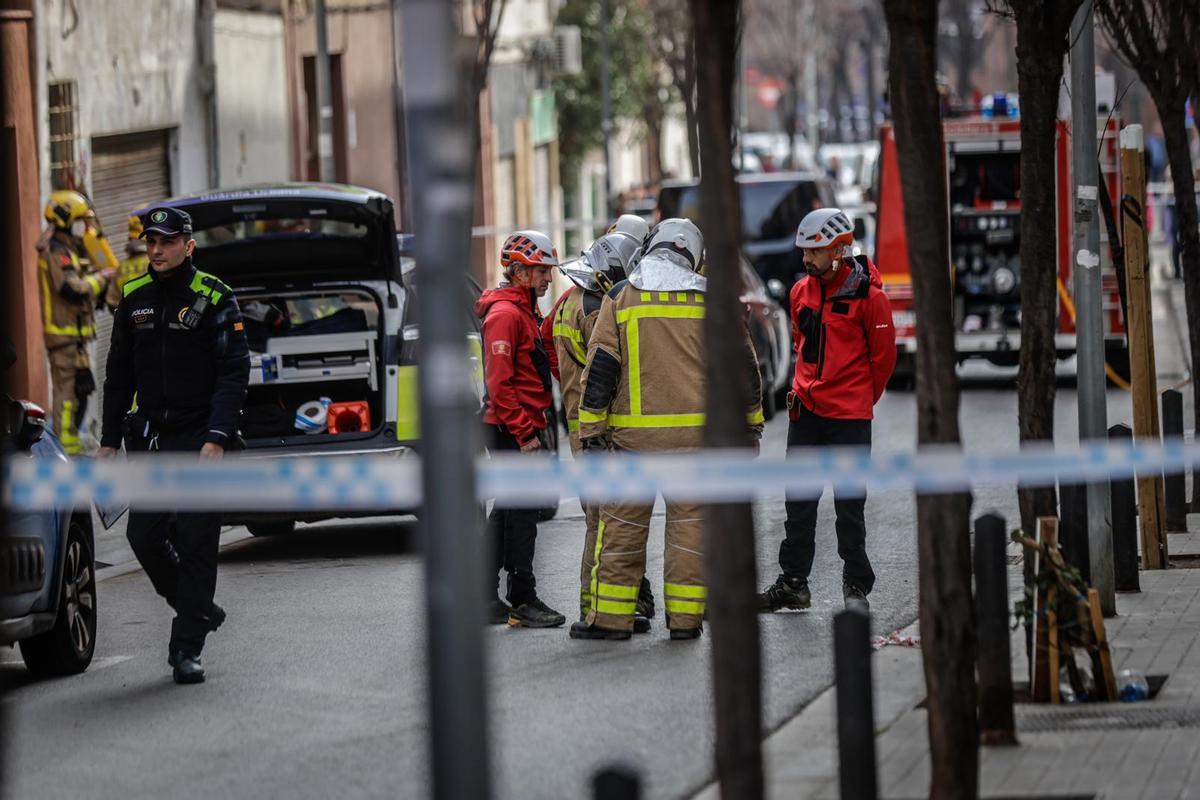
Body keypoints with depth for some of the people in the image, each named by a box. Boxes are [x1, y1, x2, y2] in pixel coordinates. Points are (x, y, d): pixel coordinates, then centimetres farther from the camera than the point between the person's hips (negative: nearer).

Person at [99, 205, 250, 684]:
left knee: (195, 541, -5)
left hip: (200, 437, -5)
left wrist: (216, 439, -20)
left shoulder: (213, 299, -5)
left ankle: (187, 649, -1)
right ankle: (198, 611, 22)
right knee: (144, 537, -1)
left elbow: (234, 375, -10)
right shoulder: (134, 301, 9)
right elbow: (119, 376, 17)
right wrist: (109, 440, 11)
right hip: (150, 438, 5)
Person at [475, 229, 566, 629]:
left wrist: (534, 427, 16)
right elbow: (499, 382, -21)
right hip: (513, 430, -10)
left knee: (507, 512, 12)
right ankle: (523, 602, -4)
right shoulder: (505, 314, -15)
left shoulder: (524, 311, 18)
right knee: (520, 513, -7)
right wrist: (525, 433, -20)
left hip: (521, 427, 10)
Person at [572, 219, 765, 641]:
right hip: (696, 431, 1)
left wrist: (591, 428, 1)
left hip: (634, 432, -1)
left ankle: (610, 616, 6)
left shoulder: (620, 297, 0)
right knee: (690, 523, 6)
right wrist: (751, 419, 19)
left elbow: (600, 368, -3)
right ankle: (685, 617, 6)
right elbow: (741, 363, 10)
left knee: (622, 524, 5)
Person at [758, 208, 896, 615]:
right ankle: (793, 583, 16)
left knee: (849, 505, 0)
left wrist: (859, 399, 8)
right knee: (799, 503, 8)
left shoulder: (867, 295, -10)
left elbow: (883, 355, -1)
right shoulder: (802, 292, 7)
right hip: (806, 411, 5)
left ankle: (856, 587, 8)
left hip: (849, 417, -5)